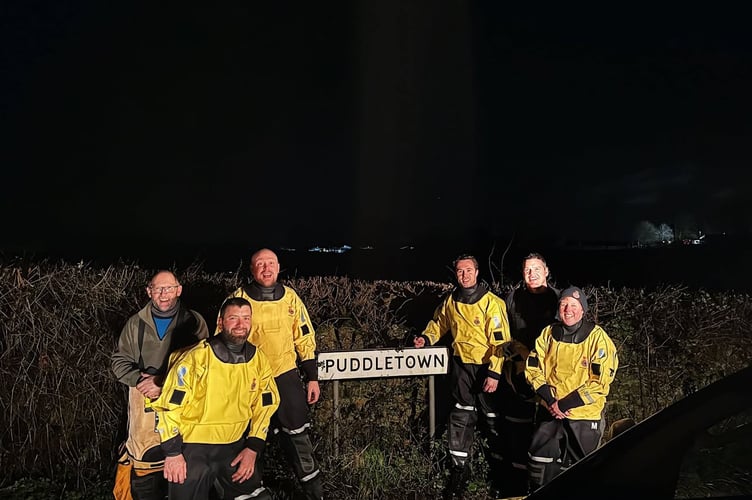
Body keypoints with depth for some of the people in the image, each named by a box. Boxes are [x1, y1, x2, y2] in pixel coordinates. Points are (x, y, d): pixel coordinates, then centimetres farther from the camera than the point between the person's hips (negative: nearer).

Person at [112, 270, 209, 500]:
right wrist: (138, 380, -10)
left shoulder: (194, 322, -4)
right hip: (144, 399, 2)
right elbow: (119, 361, 8)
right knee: (144, 460, 8)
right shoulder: (136, 323, 5)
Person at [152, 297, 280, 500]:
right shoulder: (197, 357, -18)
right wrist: (172, 452, -12)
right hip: (193, 447, -4)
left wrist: (253, 449, 0)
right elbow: (168, 406, -13)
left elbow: (265, 407, 6)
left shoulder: (259, 360, -4)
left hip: (235, 447, 4)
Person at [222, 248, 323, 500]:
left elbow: (305, 339, 5)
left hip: (286, 376, 1)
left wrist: (312, 378, 4)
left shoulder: (290, 298, 0)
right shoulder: (238, 299, -6)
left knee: (297, 435, 6)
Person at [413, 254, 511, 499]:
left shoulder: (492, 303, -16)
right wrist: (426, 338, -1)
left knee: (493, 418, 9)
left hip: (486, 366, -4)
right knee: (461, 417, 8)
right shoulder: (451, 301, 0)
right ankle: (458, 470, 20)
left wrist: (494, 373, -20)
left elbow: (500, 341, -17)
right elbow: (439, 323, 18)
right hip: (461, 363, 4)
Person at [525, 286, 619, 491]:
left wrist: (564, 404, -19)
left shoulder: (597, 337, -14)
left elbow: (600, 381, -17)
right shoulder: (548, 333, -3)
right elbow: (533, 368, 1)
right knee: (540, 462, 8)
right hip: (550, 411, 3)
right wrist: (550, 400, -12)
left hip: (584, 414, -3)